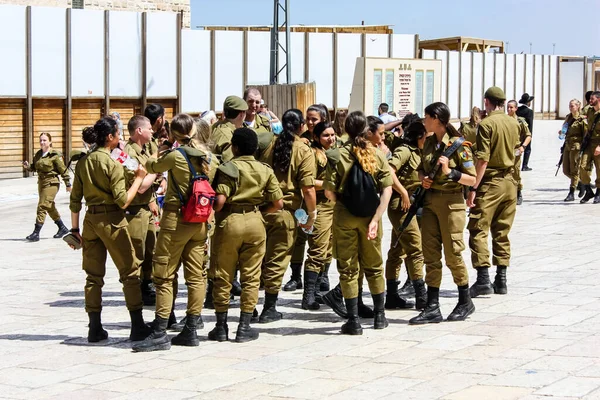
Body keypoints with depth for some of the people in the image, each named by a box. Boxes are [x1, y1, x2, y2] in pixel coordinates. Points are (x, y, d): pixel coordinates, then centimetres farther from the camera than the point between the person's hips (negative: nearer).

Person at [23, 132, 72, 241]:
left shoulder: (55, 155, -12)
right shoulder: (38, 154, 8)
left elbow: (63, 170, -7)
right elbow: (35, 167, 17)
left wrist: (68, 184, -4)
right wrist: (28, 166, -5)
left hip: (51, 183, -8)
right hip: (41, 182, 8)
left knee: (42, 206, -13)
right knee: (50, 207, 17)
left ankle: (36, 233, -13)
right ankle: (62, 228, 33)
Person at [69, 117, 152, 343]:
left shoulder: (83, 162, 6)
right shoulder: (112, 164, -13)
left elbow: (75, 199, 7)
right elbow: (123, 201, -15)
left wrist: (75, 229, 14)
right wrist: (139, 178, -7)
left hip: (91, 220, 6)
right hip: (112, 220, -6)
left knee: (94, 274, 10)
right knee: (130, 272, 3)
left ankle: (95, 329, 10)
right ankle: (137, 326, 2)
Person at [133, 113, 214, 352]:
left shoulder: (174, 156, -13)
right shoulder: (205, 156, 4)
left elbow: (151, 167, 4)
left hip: (176, 220, -6)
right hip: (200, 222, 6)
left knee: (164, 276, -1)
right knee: (196, 276, 8)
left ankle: (160, 333, -4)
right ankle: (190, 330, 11)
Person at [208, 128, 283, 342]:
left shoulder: (227, 168, -9)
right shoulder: (265, 170, 3)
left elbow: (220, 200, -18)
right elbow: (278, 203, 1)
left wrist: (212, 211, 3)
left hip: (229, 221, -3)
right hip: (255, 222, 3)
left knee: (223, 276, 8)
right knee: (250, 276, 9)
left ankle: (221, 327, 12)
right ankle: (244, 328, 10)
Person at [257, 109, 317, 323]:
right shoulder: (304, 151, -8)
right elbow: (308, 188, -12)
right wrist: (312, 215, -1)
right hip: (284, 211, -3)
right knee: (276, 260, 6)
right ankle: (269, 309, 12)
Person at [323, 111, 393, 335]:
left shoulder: (337, 156, -9)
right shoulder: (377, 155, -3)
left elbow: (329, 192, -12)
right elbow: (387, 190, -9)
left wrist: (341, 203, 8)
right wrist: (376, 219, -10)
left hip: (344, 216, -2)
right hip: (369, 215, 2)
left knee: (348, 269, 6)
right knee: (374, 266, 17)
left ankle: (353, 321, 5)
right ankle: (379, 316, 25)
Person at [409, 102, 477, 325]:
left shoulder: (458, 145, -11)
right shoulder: (429, 142, 9)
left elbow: (473, 179, -11)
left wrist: (449, 172, -22)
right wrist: (423, 179, 0)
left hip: (451, 203, -7)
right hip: (430, 202, 7)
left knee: (452, 254, 1)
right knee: (430, 255, 4)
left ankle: (465, 302, 19)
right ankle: (432, 308, 7)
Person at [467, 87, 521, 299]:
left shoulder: (487, 124, -12)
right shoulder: (514, 123, 8)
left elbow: (483, 160, -17)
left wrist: (473, 188, -16)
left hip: (490, 182, -7)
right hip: (509, 181, 7)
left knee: (478, 230, -4)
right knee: (502, 232, 12)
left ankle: (483, 279, -12)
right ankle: (501, 280, 13)